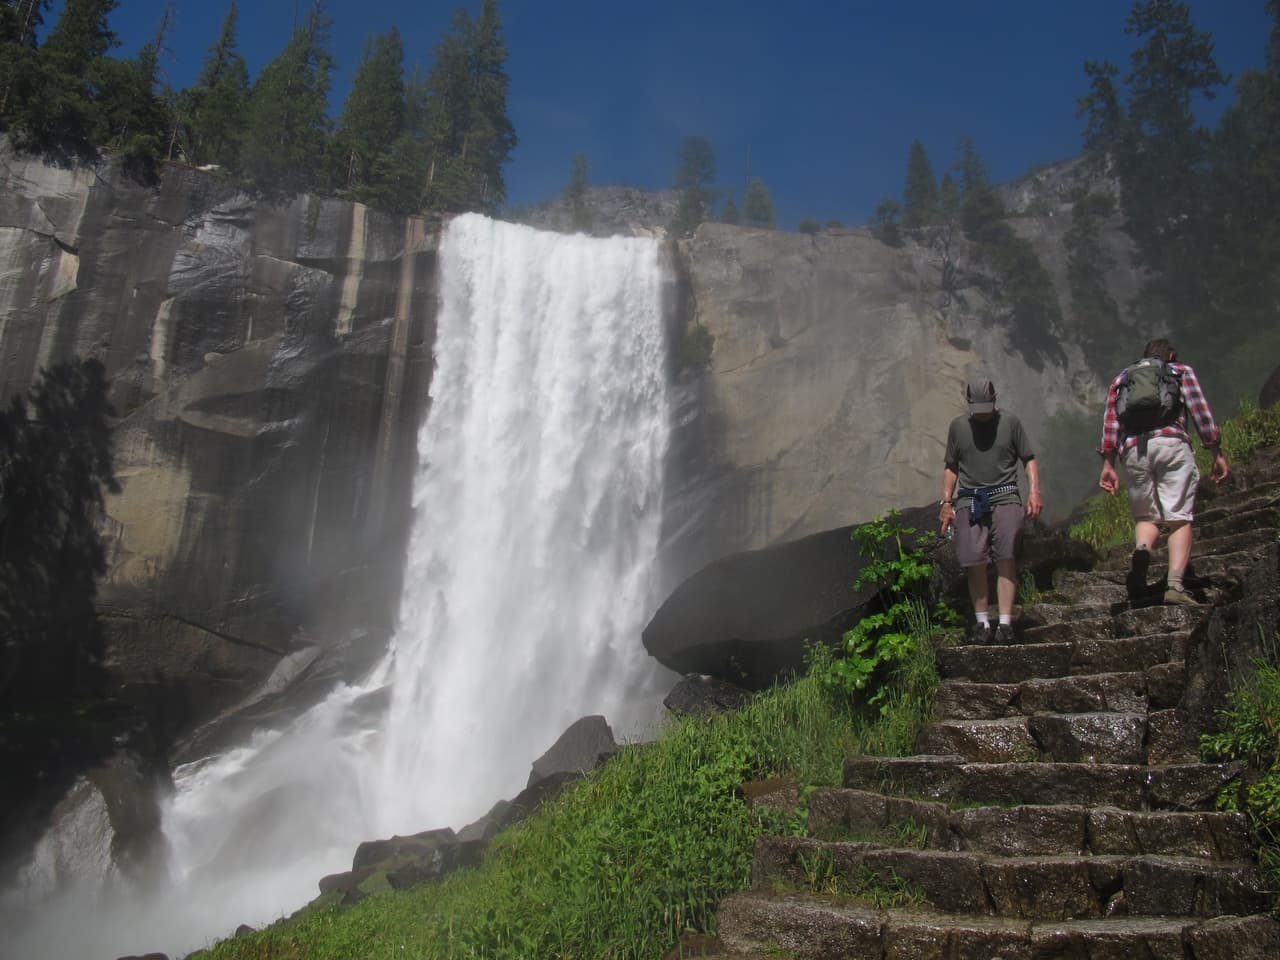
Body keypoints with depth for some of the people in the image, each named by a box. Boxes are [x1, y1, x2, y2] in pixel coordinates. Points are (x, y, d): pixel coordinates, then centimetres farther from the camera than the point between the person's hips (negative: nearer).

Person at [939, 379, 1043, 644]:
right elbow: (951, 467, 19)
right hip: (969, 501, 2)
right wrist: (946, 502, 11)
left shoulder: (1010, 422, 8)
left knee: (1005, 558, -13)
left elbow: (1029, 459, 11)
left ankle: (1005, 623, -10)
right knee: (974, 564, -4)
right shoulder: (958, 426, 13)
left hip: (1005, 498, -2)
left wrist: (1034, 491, -2)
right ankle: (982, 622, 5)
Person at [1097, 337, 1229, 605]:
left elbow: (1111, 422, 15)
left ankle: (1141, 550, -21)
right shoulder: (1181, 371, 23)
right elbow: (1200, 412, 9)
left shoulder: (1122, 377, 28)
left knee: (1147, 516, 13)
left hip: (1133, 450, 3)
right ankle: (1175, 584, -21)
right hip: (1172, 444, -2)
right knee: (1180, 518, -4)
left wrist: (1108, 464, 10)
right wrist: (1217, 454, 8)